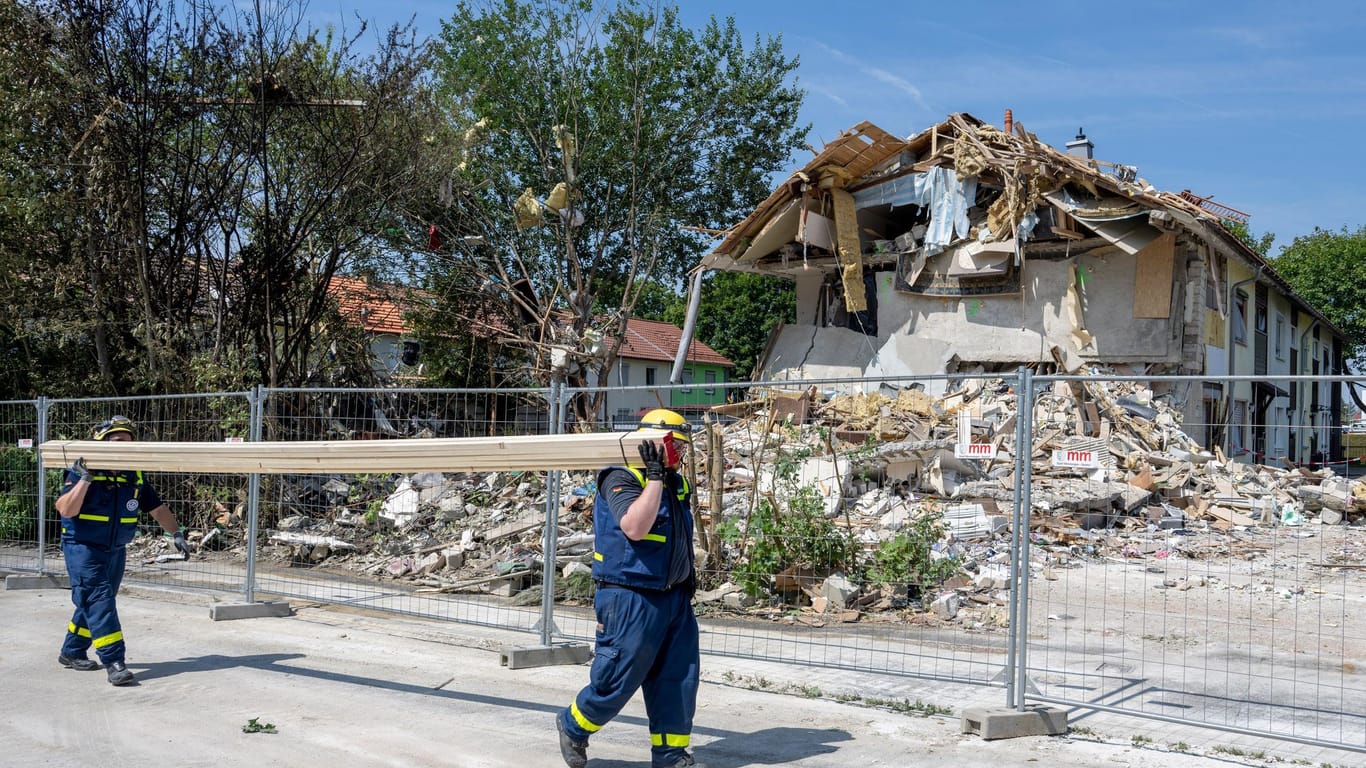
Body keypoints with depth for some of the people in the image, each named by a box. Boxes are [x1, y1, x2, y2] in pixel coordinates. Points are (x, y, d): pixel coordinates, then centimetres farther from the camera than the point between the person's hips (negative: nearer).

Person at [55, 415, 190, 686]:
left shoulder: (135, 478, 4)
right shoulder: (81, 473, -12)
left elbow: (158, 508, 11)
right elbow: (66, 510, -23)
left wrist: (176, 534, 2)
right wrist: (85, 479, -30)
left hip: (115, 551, 6)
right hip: (83, 548, -6)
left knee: (94, 603, 15)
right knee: (98, 600, -14)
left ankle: (72, 653, 31)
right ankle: (114, 662, -17)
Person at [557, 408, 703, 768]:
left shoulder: (676, 483, 13)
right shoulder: (622, 479, -14)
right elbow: (635, 528, -30)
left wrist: (687, 571, 21)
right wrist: (654, 476, -27)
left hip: (674, 598, 8)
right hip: (631, 600, -8)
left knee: (678, 678, 8)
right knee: (616, 680, 0)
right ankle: (573, 726, 25)